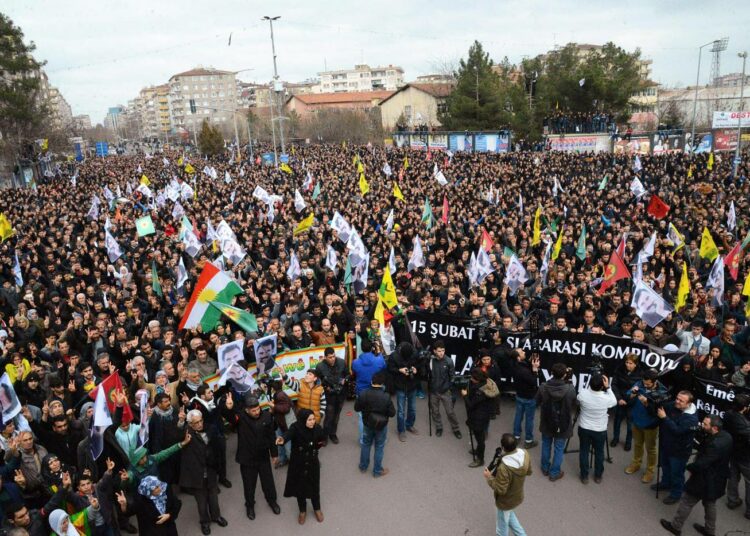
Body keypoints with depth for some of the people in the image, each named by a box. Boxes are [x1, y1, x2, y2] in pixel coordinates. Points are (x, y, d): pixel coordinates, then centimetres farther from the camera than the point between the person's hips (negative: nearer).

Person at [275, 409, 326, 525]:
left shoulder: (317, 428, -17)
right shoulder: (296, 428, -26)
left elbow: (322, 438, 8)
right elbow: (289, 433, -52)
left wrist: (318, 444, -7)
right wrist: (282, 439, -71)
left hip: (312, 463, 2)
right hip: (298, 464, -1)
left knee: (314, 487, 17)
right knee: (300, 487, 16)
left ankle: (317, 509, 45)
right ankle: (302, 511, 43)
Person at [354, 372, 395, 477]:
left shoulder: (363, 394, -18)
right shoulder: (386, 397, -26)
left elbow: (357, 408, -6)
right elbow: (392, 413, -17)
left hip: (367, 424, 3)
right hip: (381, 425, -3)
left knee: (366, 444, 23)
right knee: (379, 447, 15)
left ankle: (363, 466, 39)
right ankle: (377, 471, 27)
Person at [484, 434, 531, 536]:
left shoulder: (504, 468, -41)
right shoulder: (525, 454, -21)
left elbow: (500, 490, -29)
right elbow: (528, 472, -2)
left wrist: (489, 477, -17)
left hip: (506, 502, -6)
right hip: (518, 496, 6)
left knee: (502, 527, 22)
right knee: (509, 515, 36)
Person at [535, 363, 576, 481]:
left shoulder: (543, 387, -20)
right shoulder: (570, 389, -25)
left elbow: (537, 402, -3)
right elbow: (574, 405, -9)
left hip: (546, 422, 2)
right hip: (563, 425, -2)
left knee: (546, 445, 23)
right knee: (559, 449, 16)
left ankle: (545, 468, 40)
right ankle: (554, 473, 28)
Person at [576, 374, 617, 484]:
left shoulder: (582, 394, -22)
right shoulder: (606, 398, -25)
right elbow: (615, 402, 1)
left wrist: (590, 387, 4)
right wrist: (608, 387, -6)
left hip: (584, 428, 1)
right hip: (600, 430, -1)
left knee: (583, 452, 15)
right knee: (599, 453, 19)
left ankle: (584, 476, 26)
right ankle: (598, 476, 34)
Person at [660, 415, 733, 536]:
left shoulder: (715, 445, -36)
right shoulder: (726, 436, -7)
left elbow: (701, 464, -29)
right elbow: (704, 446, 3)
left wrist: (689, 467, -10)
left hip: (705, 481, -8)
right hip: (717, 479, 8)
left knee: (686, 501, 10)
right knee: (710, 503, 27)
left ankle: (675, 526, 26)